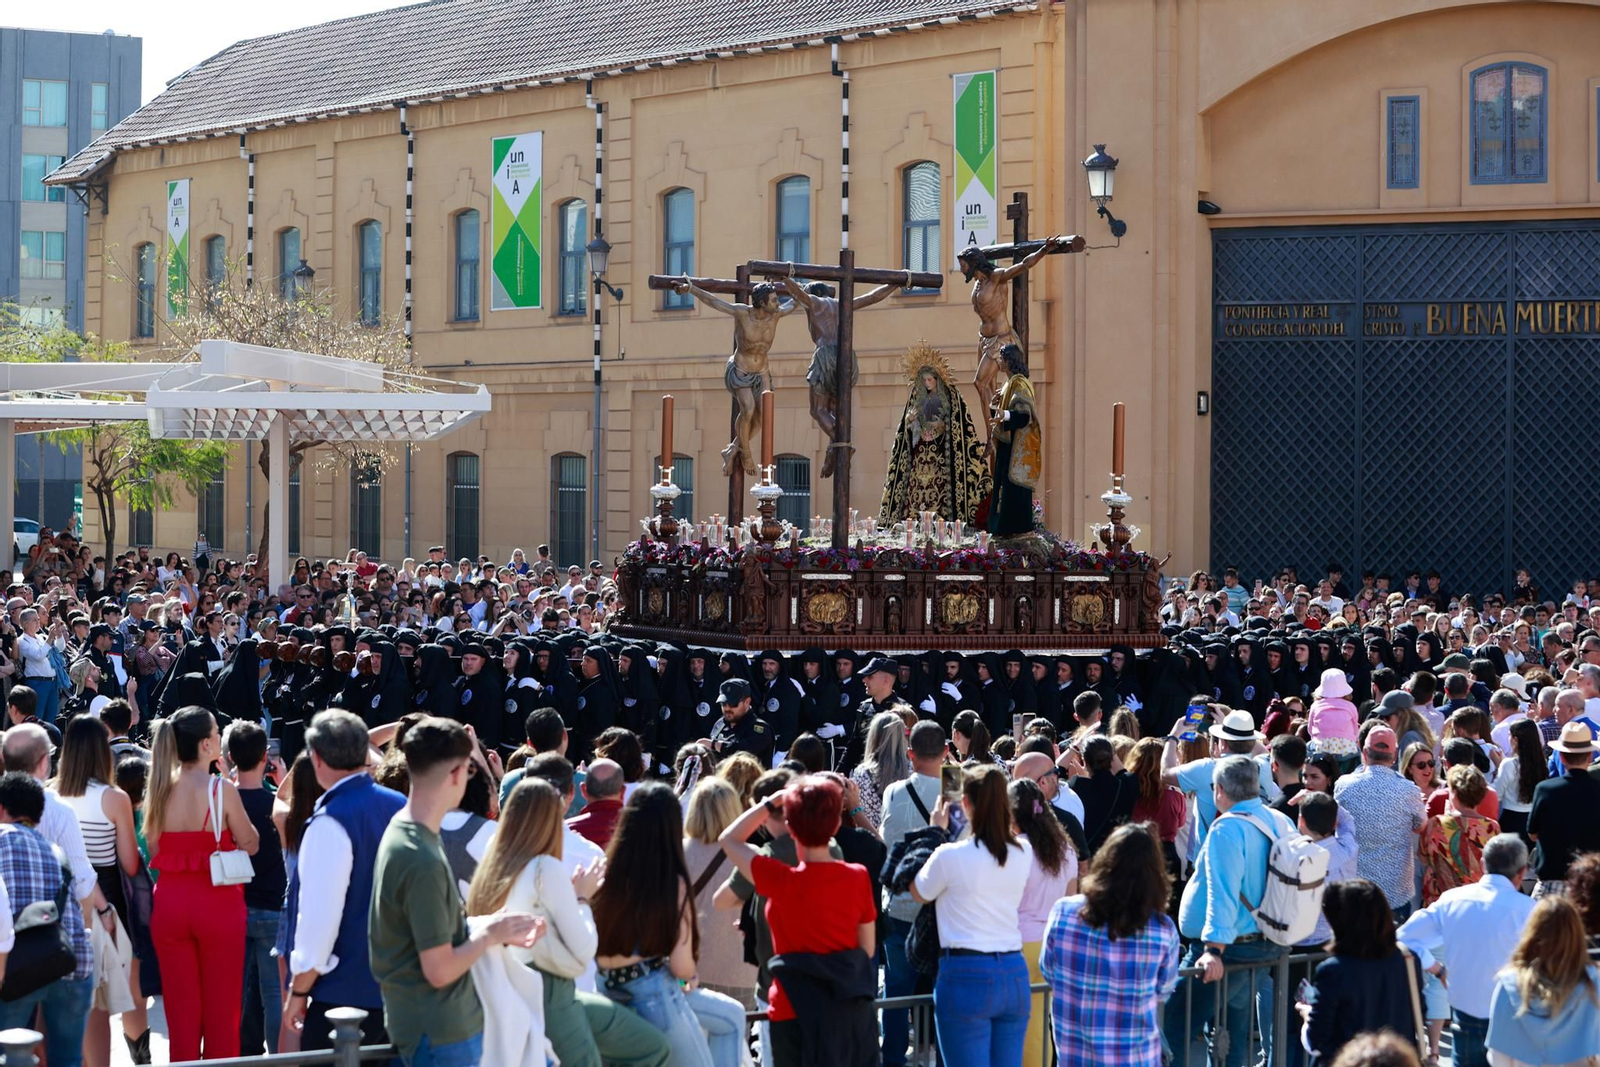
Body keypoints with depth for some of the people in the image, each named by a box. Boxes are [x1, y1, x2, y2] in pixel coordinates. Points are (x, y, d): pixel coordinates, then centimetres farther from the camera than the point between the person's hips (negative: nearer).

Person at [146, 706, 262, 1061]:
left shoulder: (158, 791, 0)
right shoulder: (221, 789, -13)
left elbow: (155, 850, 7)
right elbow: (250, 844, -4)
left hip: (170, 901, 4)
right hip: (217, 902, -4)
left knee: (181, 1008, 11)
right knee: (221, 1008, 7)